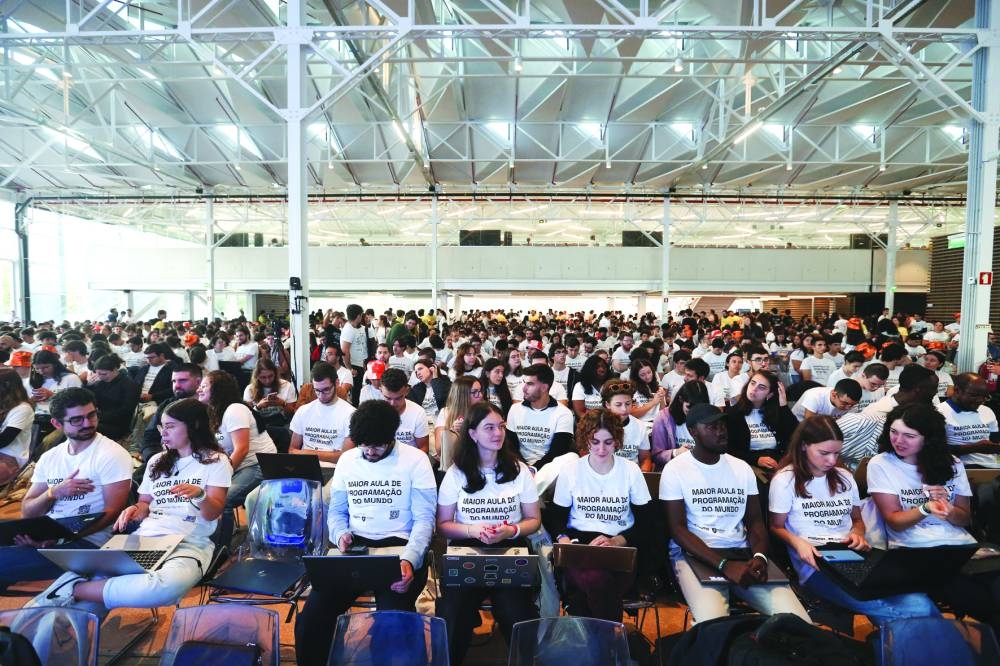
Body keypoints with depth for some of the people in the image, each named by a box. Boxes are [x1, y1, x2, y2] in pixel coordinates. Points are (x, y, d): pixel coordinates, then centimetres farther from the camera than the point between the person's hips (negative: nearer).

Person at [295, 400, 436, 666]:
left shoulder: (416, 460, -5)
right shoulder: (346, 459, 9)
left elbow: (424, 519, -6)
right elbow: (336, 511, 17)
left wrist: (409, 559, -23)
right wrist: (340, 534, -6)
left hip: (399, 546, -4)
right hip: (355, 546, 4)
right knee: (310, 621, -14)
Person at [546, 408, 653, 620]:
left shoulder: (631, 470, 4)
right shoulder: (570, 470, 5)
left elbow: (645, 521, 4)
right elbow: (556, 517, 10)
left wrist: (616, 541, -12)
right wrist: (563, 539, -12)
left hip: (621, 546, 0)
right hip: (578, 543, 0)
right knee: (596, 579, -34)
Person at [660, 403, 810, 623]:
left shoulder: (742, 468, 11)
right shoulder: (675, 470, -4)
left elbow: (755, 521, 11)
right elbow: (678, 529, -9)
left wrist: (759, 556, -12)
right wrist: (724, 564, -21)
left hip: (742, 553, 5)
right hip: (695, 554, -4)